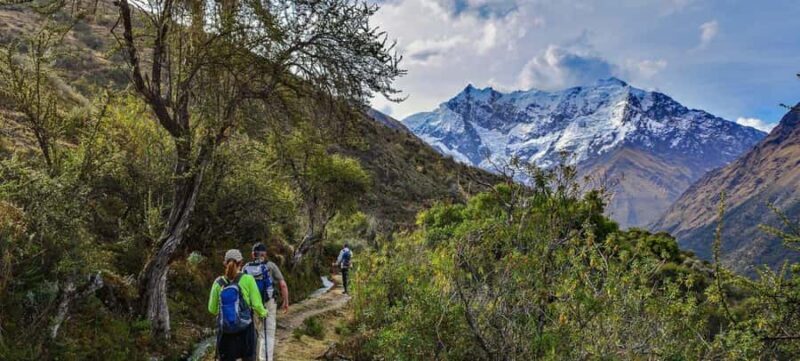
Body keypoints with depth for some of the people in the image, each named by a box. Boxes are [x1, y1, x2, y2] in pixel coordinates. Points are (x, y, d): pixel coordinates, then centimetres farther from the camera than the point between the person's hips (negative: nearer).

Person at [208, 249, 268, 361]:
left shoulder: (218, 282, -1)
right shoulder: (247, 279, -8)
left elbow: (212, 309, 7)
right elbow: (256, 304, -9)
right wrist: (263, 312, 12)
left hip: (225, 332, 2)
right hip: (245, 330, -2)